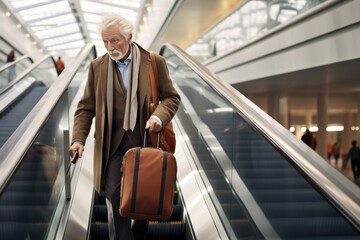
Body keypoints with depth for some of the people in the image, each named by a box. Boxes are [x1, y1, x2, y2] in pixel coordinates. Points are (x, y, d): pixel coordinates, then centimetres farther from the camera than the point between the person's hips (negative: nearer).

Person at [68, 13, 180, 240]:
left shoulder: (155, 62, -3)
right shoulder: (97, 66, 1)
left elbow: (172, 97, 1)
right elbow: (86, 108, 3)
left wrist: (159, 117, -20)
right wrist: (79, 139, -9)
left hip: (146, 140, 0)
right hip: (113, 142, 0)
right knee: (114, 193, -10)